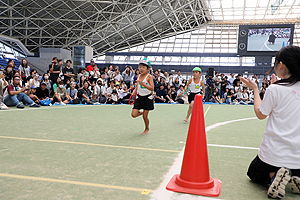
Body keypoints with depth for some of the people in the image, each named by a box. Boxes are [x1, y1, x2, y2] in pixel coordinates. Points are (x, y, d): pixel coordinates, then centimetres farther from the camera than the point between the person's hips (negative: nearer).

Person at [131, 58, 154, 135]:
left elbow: (152, 88, -24)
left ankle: (147, 128, 29)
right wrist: (135, 90, 8)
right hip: (139, 97, 5)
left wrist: (143, 84, -35)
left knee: (145, 116, 1)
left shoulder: (149, 77, -13)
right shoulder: (139, 76, 5)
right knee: (133, 115, -4)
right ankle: (141, 113, 30)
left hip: (147, 98, -5)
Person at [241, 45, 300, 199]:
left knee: (254, 173, 23)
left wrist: (255, 89, 5)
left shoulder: (275, 89, -18)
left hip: (274, 154, -5)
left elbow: (260, 114, -4)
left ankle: (274, 175, -8)